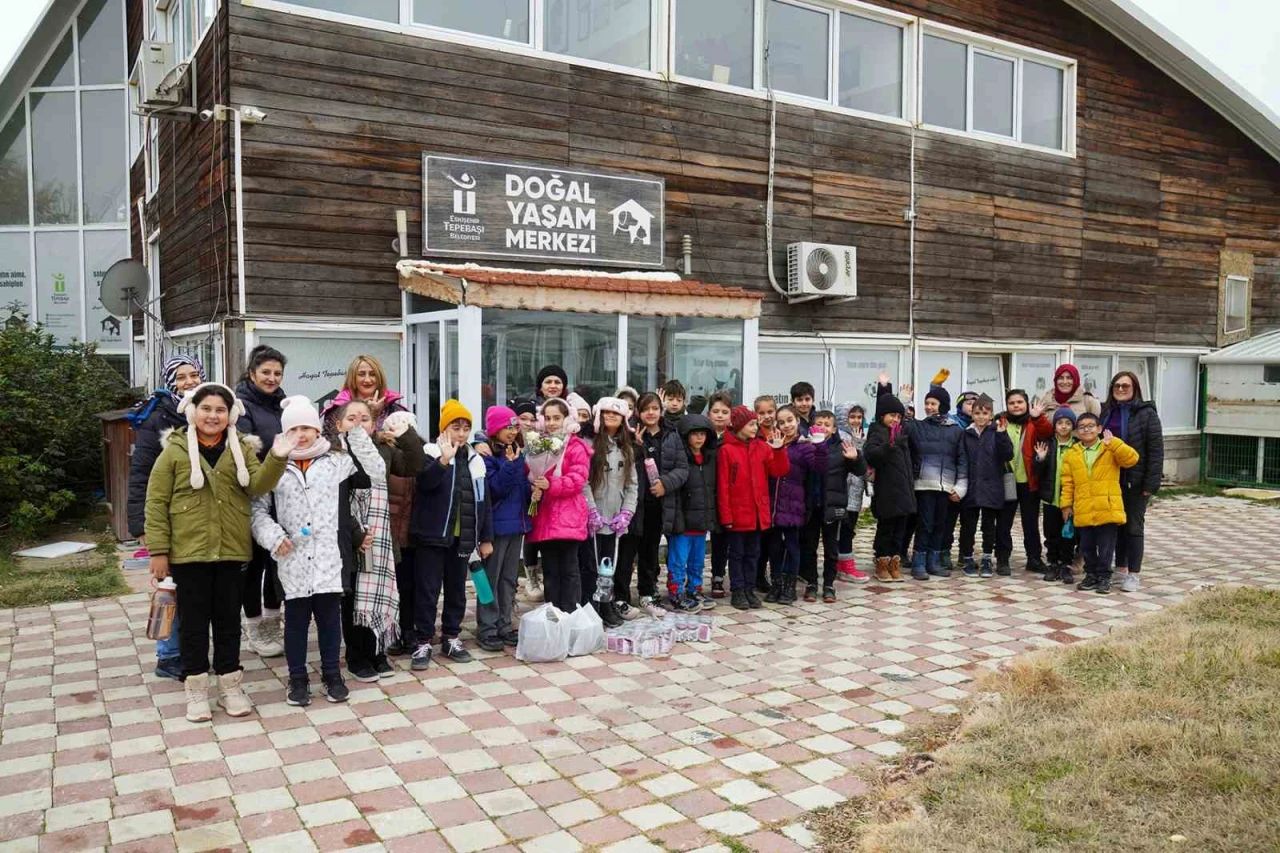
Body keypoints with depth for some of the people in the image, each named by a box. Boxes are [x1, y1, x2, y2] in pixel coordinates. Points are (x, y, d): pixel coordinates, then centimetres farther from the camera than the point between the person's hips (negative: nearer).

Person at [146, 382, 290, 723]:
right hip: (188, 551, -2)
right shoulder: (175, 451, -3)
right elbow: (156, 503, -4)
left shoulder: (242, 448, 5)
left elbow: (258, 486, -9)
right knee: (194, 620, 7)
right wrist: (158, 551, -8)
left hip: (230, 550, 2)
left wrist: (276, 458, -27)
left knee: (228, 618, 10)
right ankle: (196, 689, 18)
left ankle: (230, 685, 21)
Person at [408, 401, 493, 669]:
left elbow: (483, 502, 12)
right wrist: (444, 460, -38)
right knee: (427, 591, 0)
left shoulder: (475, 460, 11)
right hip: (432, 536, -5)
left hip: (462, 538, 5)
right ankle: (423, 642, 9)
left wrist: (486, 538, 9)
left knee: (457, 590, 13)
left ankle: (451, 639, 25)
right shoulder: (430, 453, -4)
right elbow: (425, 481, -24)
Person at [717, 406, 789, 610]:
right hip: (737, 512, -4)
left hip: (757, 512, 5)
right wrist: (726, 515, -12)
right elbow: (722, 485, -10)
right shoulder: (727, 450, -9)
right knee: (737, 553, 7)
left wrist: (779, 450, -11)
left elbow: (779, 471, 3)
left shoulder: (762, 447, 5)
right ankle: (737, 591, 16)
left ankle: (749, 589, 23)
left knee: (753, 553, 13)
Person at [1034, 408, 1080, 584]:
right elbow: (1039, 472, 1)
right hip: (1050, 498, 1)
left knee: (1068, 534, 5)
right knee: (1051, 534, 9)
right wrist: (1040, 459, -17)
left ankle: (1066, 565, 16)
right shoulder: (1047, 444, 2)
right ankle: (1053, 564, 20)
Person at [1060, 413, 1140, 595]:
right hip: (1083, 511, 2)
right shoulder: (1071, 455, 7)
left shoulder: (1111, 450, 2)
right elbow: (1067, 483, 7)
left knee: (1106, 546, 3)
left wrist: (1113, 443, -23)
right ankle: (1091, 575, 24)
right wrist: (1067, 504, 3)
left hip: (1107, 509, -2)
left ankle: (1104, 577, 15)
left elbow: (1132, 459, -15)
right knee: (1087, 546, 11)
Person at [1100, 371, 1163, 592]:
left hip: (1135, 481, -5)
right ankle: (1120, 568, 25)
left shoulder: (1146, 413, -7)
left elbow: (1156, 450, -10)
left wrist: (1151, 483, -15)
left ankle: (1133, 574, 10)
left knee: (1133, 527, 2)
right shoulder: (1106, 412, 8)